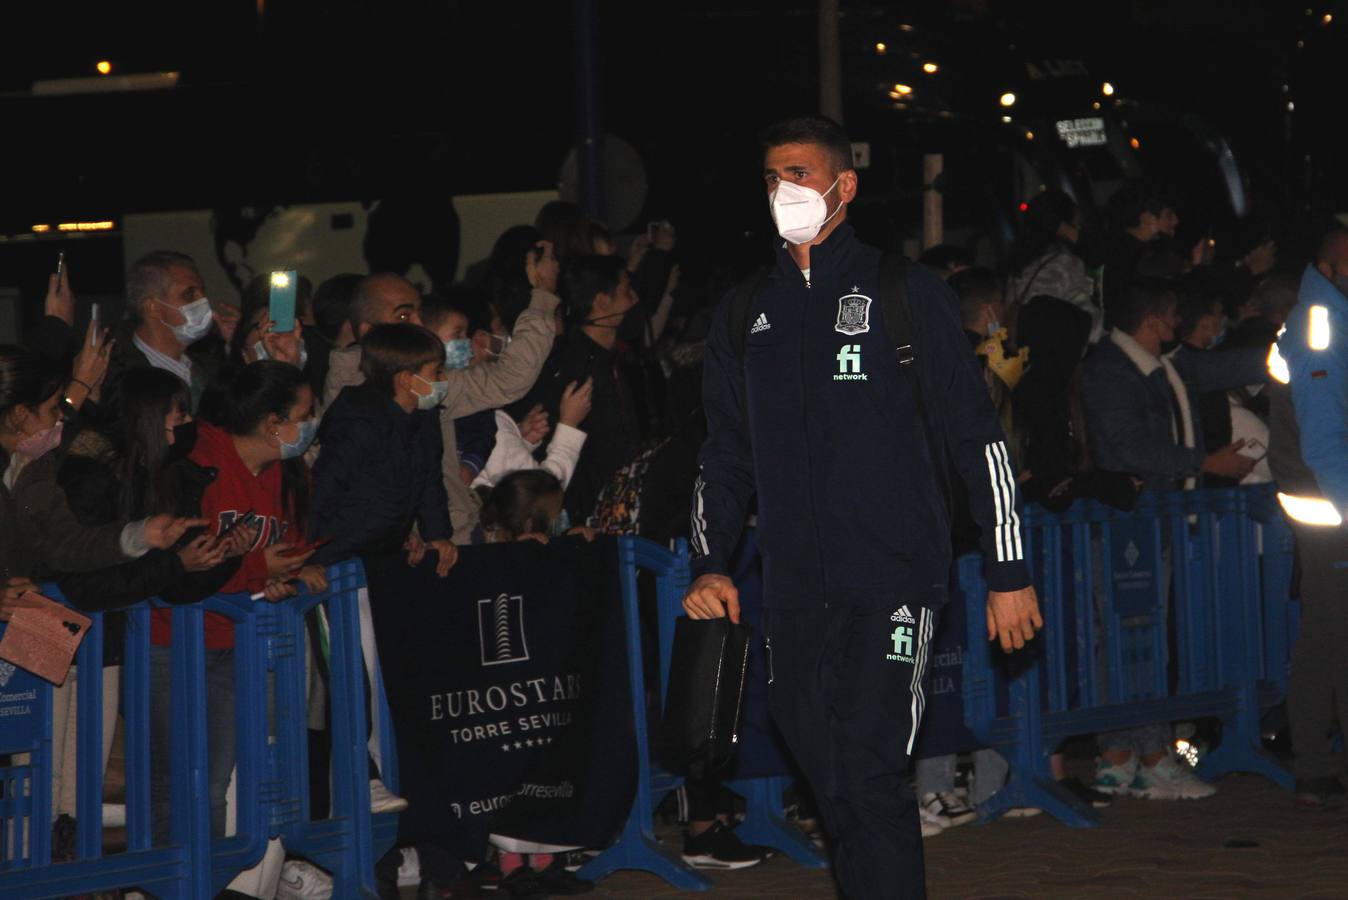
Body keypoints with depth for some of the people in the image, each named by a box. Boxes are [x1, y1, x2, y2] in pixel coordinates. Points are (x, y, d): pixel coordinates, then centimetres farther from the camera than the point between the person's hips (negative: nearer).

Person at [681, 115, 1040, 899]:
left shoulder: (904, 292, 2)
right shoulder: (747, 313, 15)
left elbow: (978, 437, 1)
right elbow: (726, 454, 21)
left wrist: (1010, 573, -3)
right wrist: (711, 563, 6)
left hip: (894, 579, -5)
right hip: (794, 593, 5)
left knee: (868, 772, -15)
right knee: (833, 783, 6)